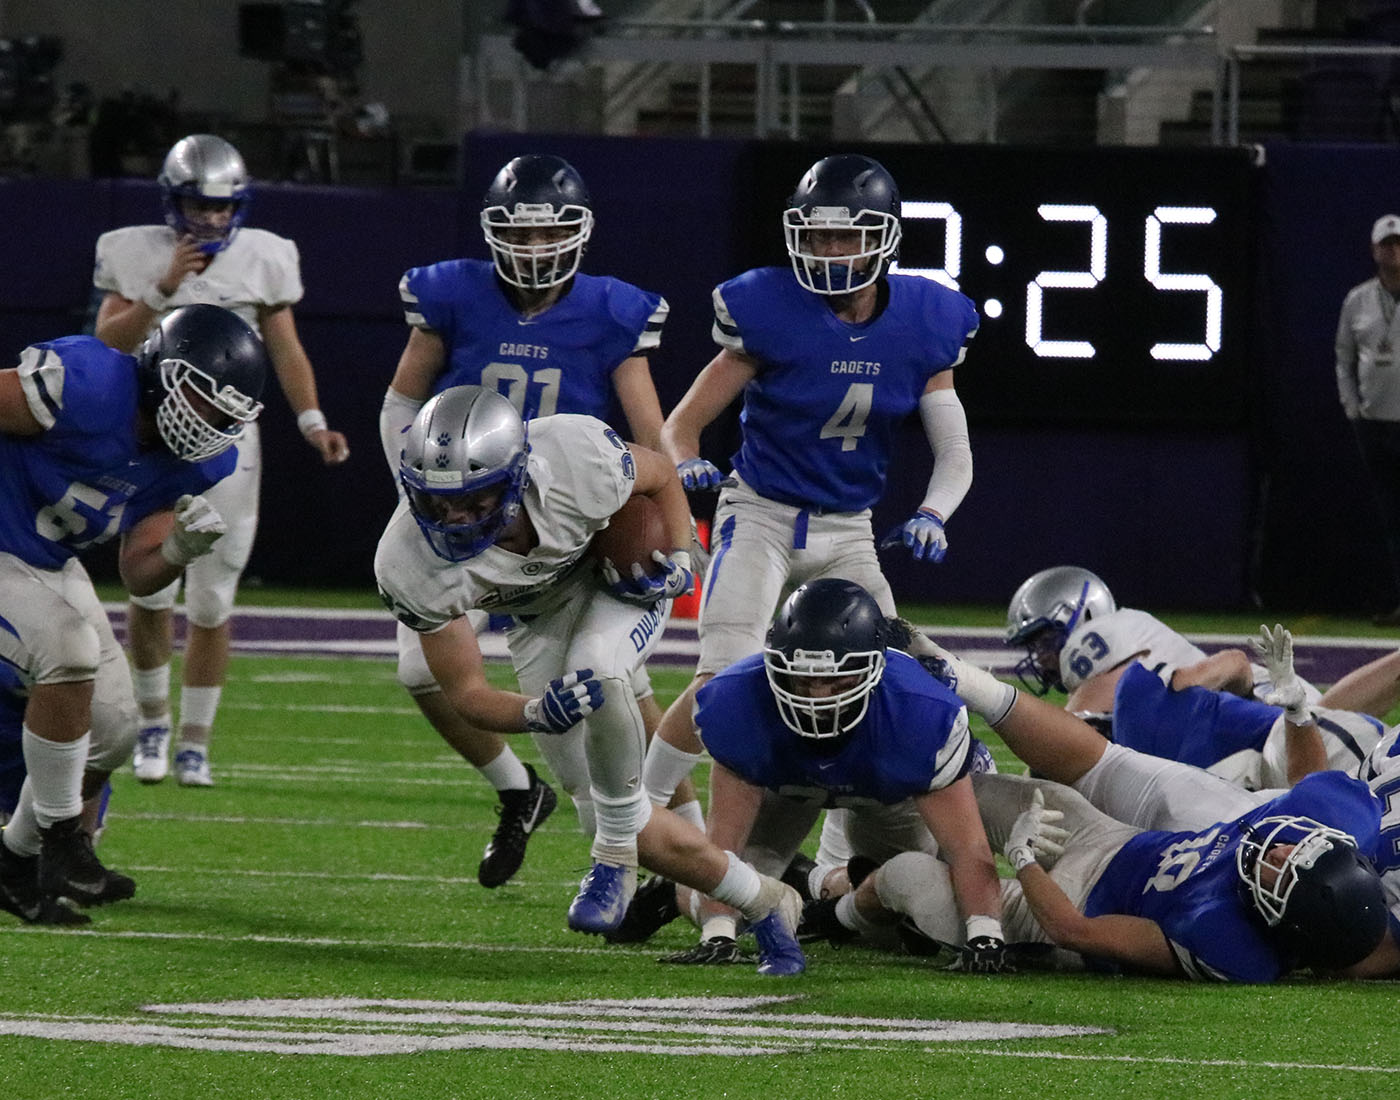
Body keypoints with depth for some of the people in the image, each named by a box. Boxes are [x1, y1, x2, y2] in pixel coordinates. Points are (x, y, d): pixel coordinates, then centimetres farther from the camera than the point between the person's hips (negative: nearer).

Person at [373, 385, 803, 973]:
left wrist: (676, 560, -23)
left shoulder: (576, 462, -37)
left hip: (619, 575, -3)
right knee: (600, 800, -4)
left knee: (596, 675, -37)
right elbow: (466, 693, -21)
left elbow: (662, 479, -10)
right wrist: (536, 714, -40)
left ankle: (616, 858, -17)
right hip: (542, 614, 3)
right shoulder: (412, 567, -32)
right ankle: (763, 901, 12)